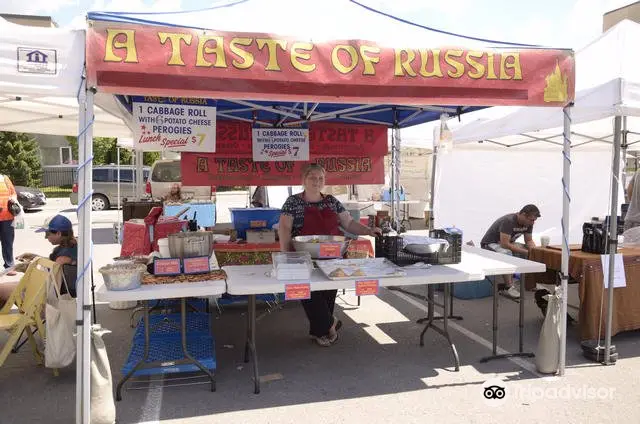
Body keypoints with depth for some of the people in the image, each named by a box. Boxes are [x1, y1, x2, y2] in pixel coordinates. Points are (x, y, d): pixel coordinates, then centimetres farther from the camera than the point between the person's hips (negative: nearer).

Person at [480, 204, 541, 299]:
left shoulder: (528, 223, -6)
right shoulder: (508, 221, -31)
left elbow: (529, 241, 2)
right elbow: (504, 244, -36)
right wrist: (525, 252, -34)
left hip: (508, 243, 8)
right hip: (490, 244, -8)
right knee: (506, 253, -38)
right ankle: (508, 287, -30)